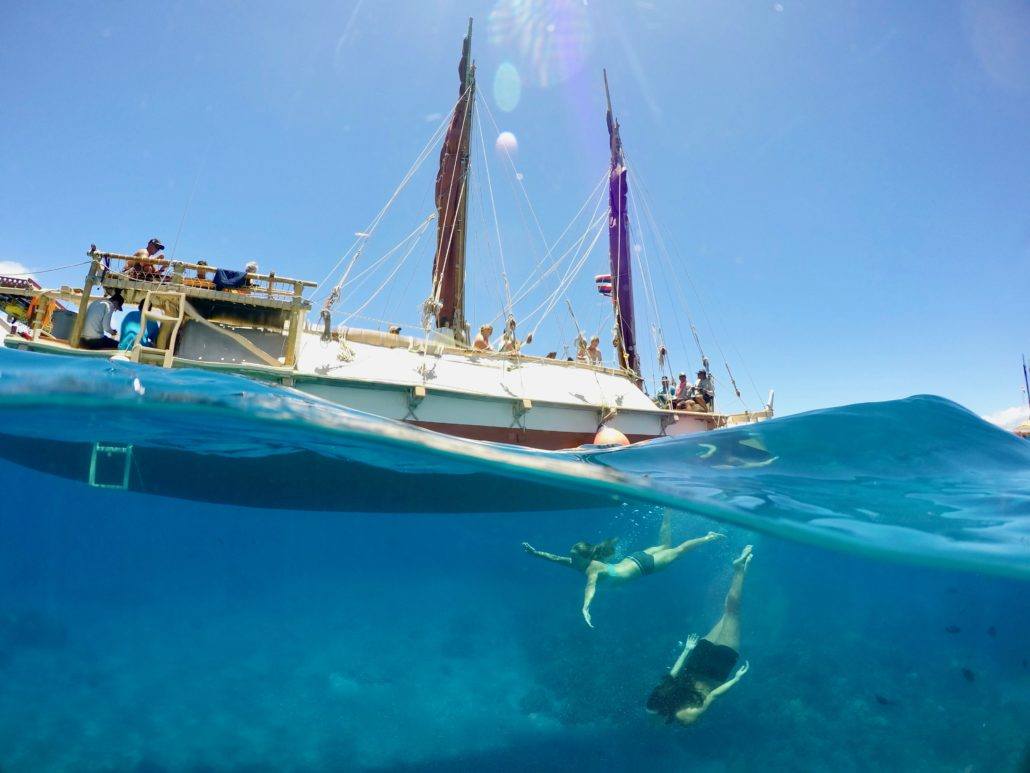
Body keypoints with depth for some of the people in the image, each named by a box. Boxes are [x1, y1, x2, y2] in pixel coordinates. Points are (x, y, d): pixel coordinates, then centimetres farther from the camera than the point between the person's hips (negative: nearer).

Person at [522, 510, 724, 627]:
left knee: (677, 551, 9)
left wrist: (585, 608, -70)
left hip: (642, 564, -7)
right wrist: (536, 553, -17)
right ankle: (668, 511, 41)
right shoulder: (582, 562, -13)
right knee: (664, 546, 29)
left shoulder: (592, 569, -34)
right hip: (634, 558, 7)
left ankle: (708, 537, 24)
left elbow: (591, 587, -54)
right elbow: (557, 558, -8)